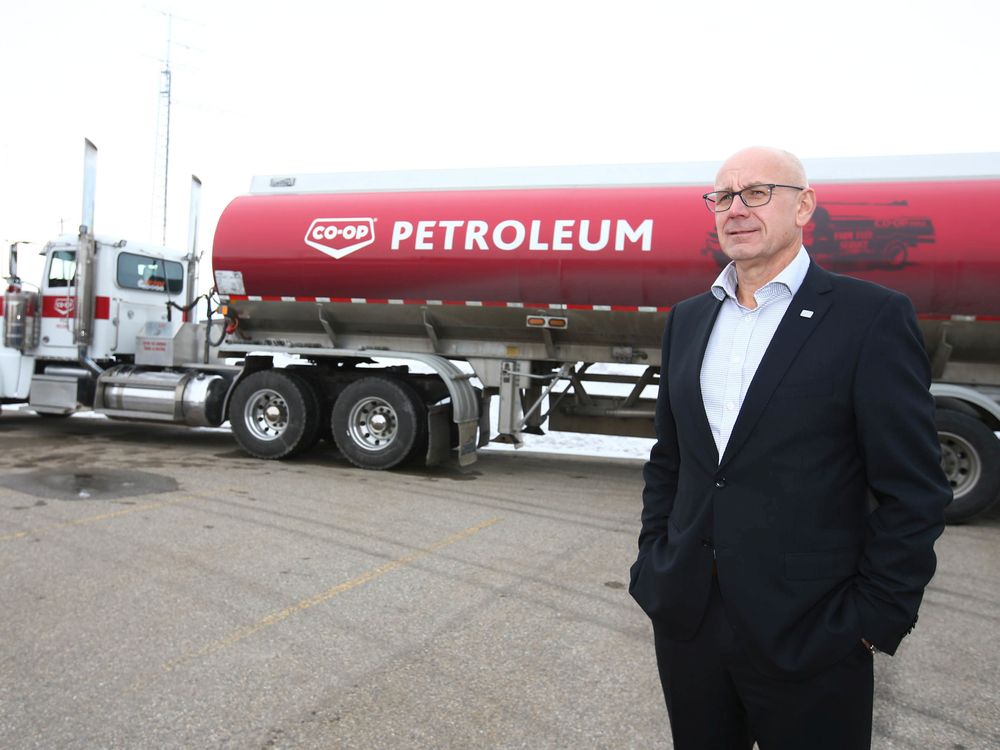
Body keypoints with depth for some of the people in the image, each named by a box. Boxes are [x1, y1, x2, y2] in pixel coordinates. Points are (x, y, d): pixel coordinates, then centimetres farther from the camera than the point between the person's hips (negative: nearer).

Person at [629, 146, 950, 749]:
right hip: (685, 620, 5)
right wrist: (653, 564, 8)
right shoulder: (687, 320, 8)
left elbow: (914, 492, -9)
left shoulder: (872, 317, -8)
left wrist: (875, 620, -11)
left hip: (809, 633, -4)